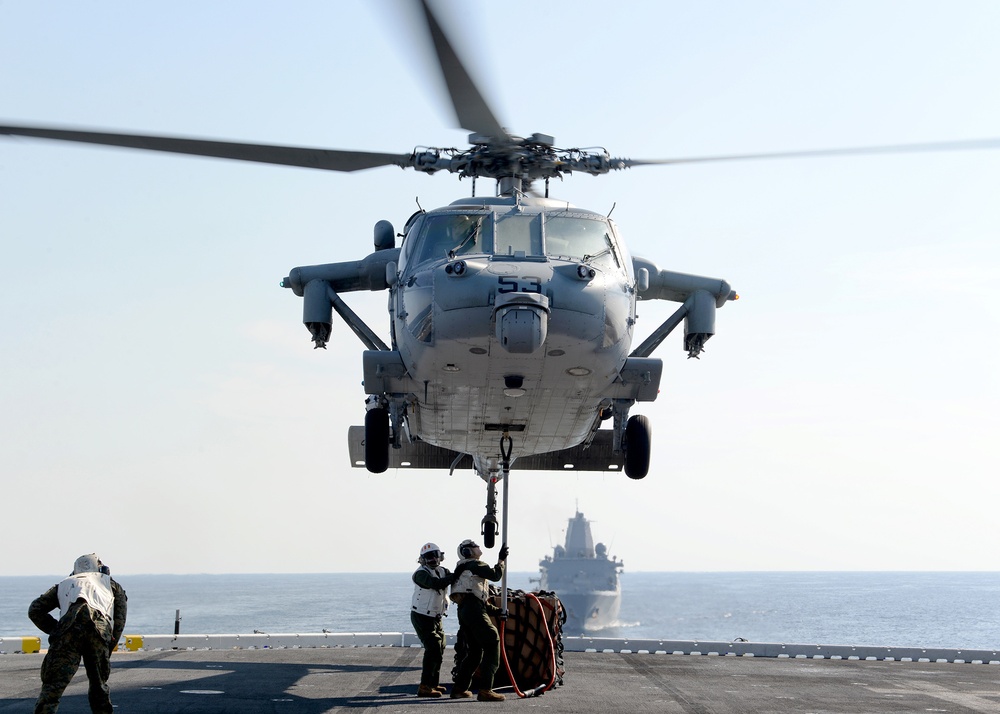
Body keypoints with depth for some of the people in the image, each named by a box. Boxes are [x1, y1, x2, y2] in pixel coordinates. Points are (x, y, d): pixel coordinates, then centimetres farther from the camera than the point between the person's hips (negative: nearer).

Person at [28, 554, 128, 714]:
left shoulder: (65, 584, 38)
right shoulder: (111, 585, 38)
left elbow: (35, 610, 25)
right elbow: (119, 619, 22)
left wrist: (56, 631, 28)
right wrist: (108, 650, 24)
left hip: (70, 624, 0)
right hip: (100, 626, 1)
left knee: (52, 686, -4)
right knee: (99, 685, 21)